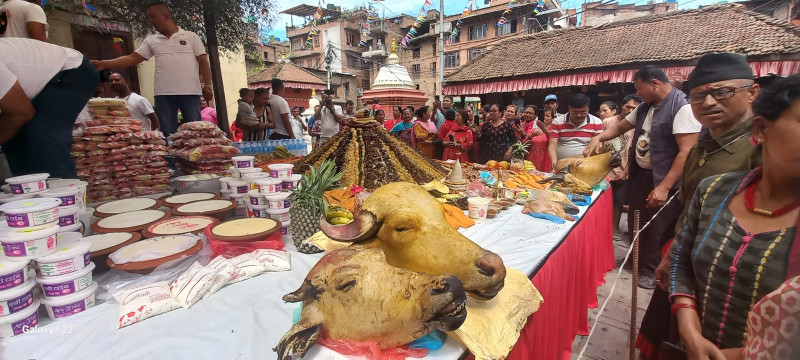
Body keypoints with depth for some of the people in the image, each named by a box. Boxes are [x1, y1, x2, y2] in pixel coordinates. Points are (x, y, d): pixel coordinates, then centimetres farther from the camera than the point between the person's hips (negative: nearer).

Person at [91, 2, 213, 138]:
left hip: (189, 93, -3)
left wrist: (207, 86, -8)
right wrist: (103, 64, 1)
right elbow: (132, 58, 13)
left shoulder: (191, 36, 8)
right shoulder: (151, 41, 17)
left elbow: (203, 62, 3)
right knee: (168, 135, 3)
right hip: (164, 94, 4)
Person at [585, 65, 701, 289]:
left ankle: (651, 271, 24)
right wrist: (598, 138, 2)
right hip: (640, 174, 8)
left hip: (664, 181, -8)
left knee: (658, 231, 5)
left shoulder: (682, 108, -18)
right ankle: (638, 262, 39)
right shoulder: (644, 108, 8)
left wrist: (664, 187, -27)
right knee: (637, 224, 20)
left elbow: (687, 152, -23)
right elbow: (620, 127, 22)